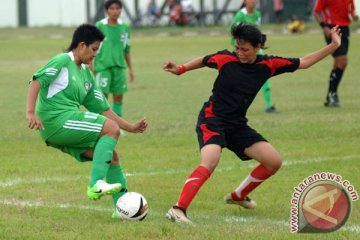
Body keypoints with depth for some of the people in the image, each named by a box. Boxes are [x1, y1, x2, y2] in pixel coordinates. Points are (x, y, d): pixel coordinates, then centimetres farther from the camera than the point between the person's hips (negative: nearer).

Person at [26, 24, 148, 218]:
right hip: (56, 120, -9)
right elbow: (37, 81, -16)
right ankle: (96, 185, -25)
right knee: (111, 129, -17)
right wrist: (30, 112, -28)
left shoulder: (86, 74, 21)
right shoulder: (63, 61, -4)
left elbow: (102, 108, 23)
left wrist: (130, 127, 19)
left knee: (111, 156, 5)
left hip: (66, 129, 9)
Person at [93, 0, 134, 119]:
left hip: (119, 67, 4)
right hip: (103, 67, -4)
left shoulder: (124, 27, 7)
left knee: (119, 96, 6)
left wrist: (130, 69, 15)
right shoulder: (100, 26, -4)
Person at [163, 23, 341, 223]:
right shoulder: (226, 59, -12)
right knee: (210, 163, -31)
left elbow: (304, 62, 3)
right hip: (212, 119, -5)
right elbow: (203, 61, 10)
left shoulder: (268, 65, -4)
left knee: (274, 162, 3)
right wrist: (180, 70, 3)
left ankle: (238, 196, 23)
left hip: (237, 125, 5)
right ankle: (178, 210, -36)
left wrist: (334, 46, 0)